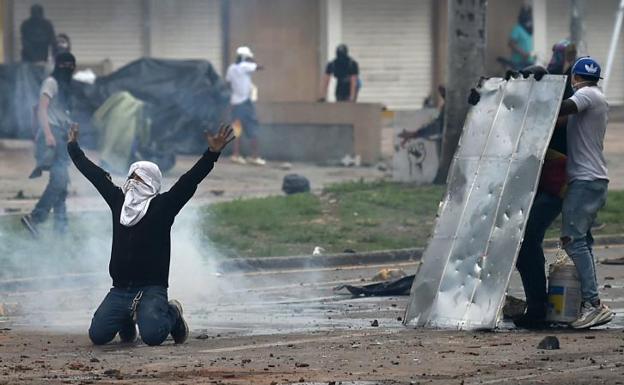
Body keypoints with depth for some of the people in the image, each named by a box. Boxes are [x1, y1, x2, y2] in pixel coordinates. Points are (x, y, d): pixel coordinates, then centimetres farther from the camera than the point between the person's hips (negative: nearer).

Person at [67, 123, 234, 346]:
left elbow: (189, 181, -9)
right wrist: (73, 148, 32)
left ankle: (170, 314, 9)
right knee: (98, 335, -11)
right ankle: (127, 319, 23)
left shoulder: (162, 206, 0)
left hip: (152, 288, -5)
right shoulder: (118, 201, 13)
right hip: (120, 289, 5)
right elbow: (95, 175, 22)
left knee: (152, 335, -28)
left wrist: (212, 154, -20)